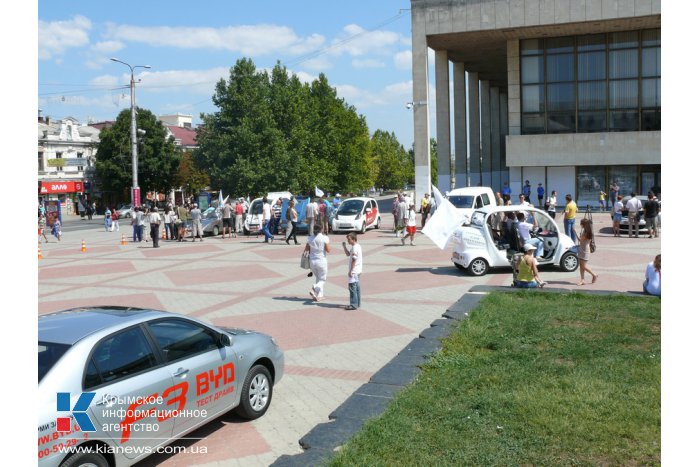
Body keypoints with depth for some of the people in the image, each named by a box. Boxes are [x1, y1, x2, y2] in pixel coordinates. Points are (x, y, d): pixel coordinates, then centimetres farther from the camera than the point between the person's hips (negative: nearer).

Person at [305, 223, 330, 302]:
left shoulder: (310, 238, -2)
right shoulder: (325, 238, -13)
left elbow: (306, 249, 6)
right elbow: (328, 250, -10)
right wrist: (328, 243, 6)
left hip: (312, 261, 4)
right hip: (321, 260, -4)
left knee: (318, 278, 20)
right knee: (322, 279, 8)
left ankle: (319, 295, 19)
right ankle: (314, 289, -17)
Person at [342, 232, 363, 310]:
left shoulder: (355, 248, -18)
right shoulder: (357, 246, 14)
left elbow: (354, 260, -20)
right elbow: (348, 254, 24)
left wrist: (351, 271, -19)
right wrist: (344, 246, 12)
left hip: (354, 271, -11)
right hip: (357, 271, 11)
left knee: (352, 287, -9)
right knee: (356, 287, 14)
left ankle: (354, 305, -10)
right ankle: (357, 303, 20)